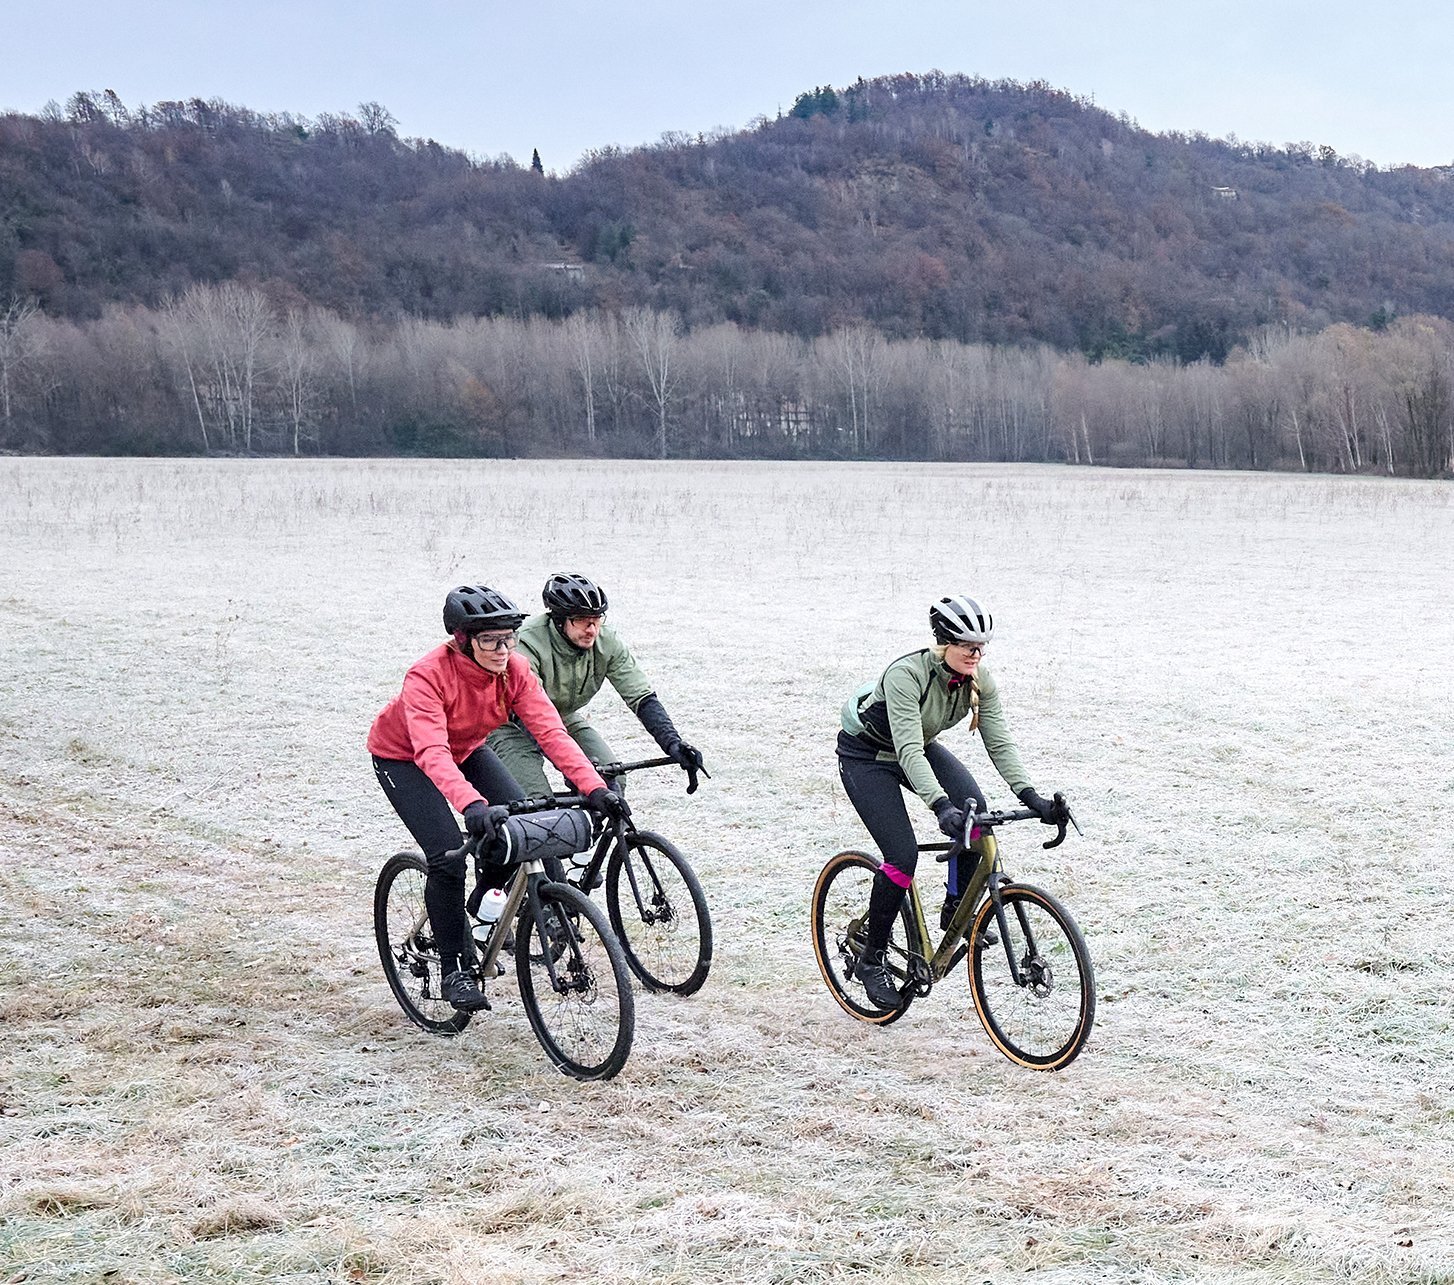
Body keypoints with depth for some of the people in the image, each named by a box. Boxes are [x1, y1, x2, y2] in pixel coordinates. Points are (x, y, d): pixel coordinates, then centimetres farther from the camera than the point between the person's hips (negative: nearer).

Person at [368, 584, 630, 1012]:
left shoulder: (515, 670, -22)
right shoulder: (428, 675, -36)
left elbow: (551, 732, -29)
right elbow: (432, 752, -48)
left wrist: (594, 788, -42)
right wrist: (471, 804, -64)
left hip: (466, 750, 5)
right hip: (403, 757, -5)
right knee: (448, 856, -22)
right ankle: (453, 970, -5)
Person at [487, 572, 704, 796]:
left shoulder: (607, 643, -20)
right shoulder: (528, 644, -33)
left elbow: (643, 698, -19)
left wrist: (673, 744, -36)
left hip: (564, 718, 5)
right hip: (514, 724, -5)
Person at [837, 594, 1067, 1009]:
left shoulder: (980, 682, -16)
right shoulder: (906, 674, -35)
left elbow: (1000, 743, -16)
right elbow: (908, 751, -42)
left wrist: (1030, 796, -30)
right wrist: (940, 805, -54)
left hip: (919, 748, 6)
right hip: (865, 756, -6)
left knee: (974, 810, -21)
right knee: (903, 854, -19)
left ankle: (955, 909, -3)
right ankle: (871, 960, -2)